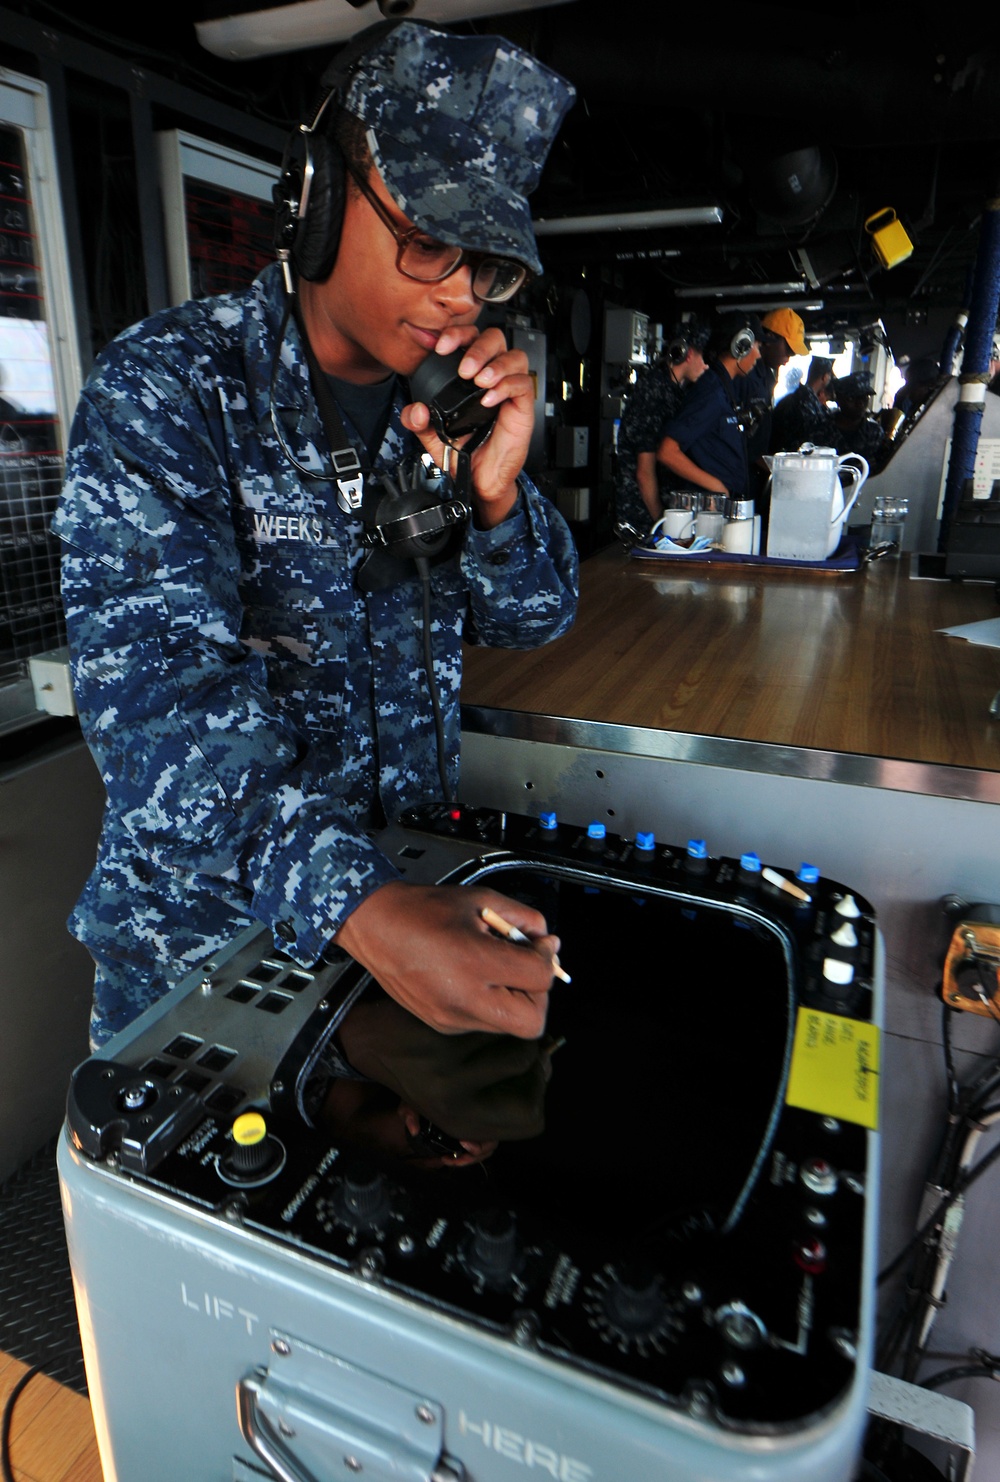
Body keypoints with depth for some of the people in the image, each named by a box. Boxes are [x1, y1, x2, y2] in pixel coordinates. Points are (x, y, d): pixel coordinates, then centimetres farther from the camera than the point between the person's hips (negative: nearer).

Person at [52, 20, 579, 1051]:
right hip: (205, 916, -4)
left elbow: (530, 620, 2)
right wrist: (354, 902, -43)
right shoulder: (166, 385, -17)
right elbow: (159, 680, -29)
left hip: (410, 879, 5)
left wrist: (495, 493, -20)